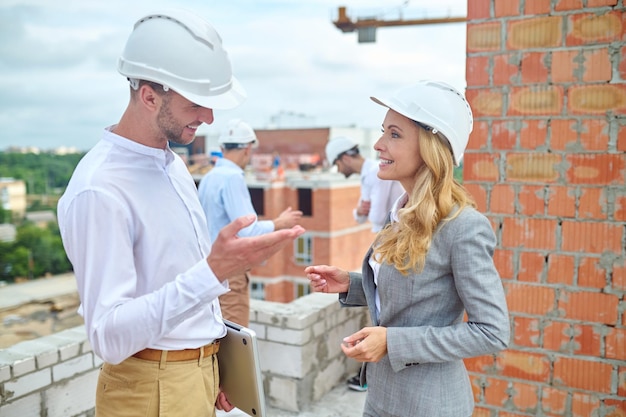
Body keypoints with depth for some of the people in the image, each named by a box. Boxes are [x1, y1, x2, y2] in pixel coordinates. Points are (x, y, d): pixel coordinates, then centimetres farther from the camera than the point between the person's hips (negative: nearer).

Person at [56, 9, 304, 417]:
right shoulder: (98, 190, -23)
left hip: (201, 371, 8)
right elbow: (109, 336, -26)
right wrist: (213, 272, -38)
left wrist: (211, 368, 16)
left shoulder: (172, 163, 4)